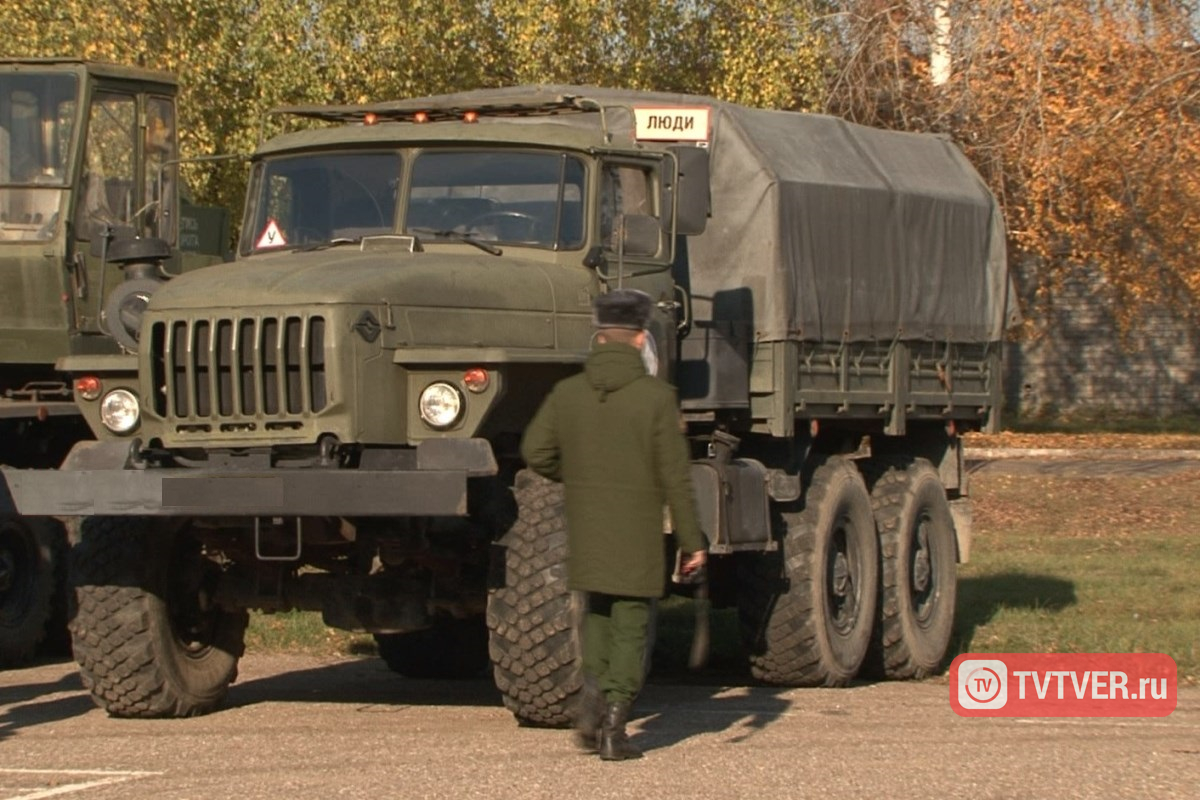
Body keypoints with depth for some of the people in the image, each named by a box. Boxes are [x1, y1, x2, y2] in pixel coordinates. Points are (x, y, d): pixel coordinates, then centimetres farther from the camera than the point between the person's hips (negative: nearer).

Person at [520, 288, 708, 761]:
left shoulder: (567, 393, -1)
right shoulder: (655, 397, -11)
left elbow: (535, 452, -3)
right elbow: (675, 476, -11)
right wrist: (691, 541, -5)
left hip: (585, 531, 4)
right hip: (637, 537, -3)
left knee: (598, 613, 23)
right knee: (630, 626, 4)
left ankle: (593, 690, 2)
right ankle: (614, 726, 2)